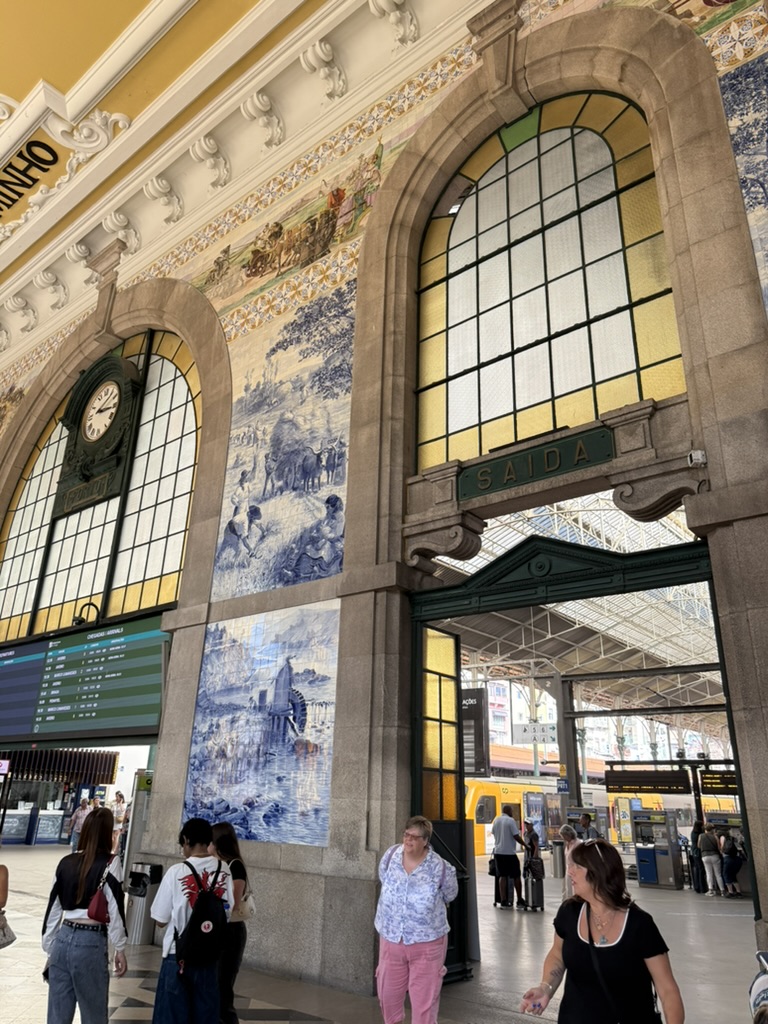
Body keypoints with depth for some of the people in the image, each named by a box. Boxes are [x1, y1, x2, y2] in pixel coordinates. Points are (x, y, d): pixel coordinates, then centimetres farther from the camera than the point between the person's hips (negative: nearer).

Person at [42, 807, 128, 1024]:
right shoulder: (110, 863, -8)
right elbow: (115, 908, -9)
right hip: (90, 942, -5)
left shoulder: (65, 862, 7)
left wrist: (49, 947, 20)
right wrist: (120, 949, -2)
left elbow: (53, 908, 12)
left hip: (62, 939, 5)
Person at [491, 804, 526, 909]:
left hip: (498, 851, 5)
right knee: (516, 876, 8)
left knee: (502, 876, 9)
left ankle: (503, 900, 5)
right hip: (510, 852, -5)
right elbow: (516, 836, -15)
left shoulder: (495, 820, 6)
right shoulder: (511, 821, -12)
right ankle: (520, 900, 14)